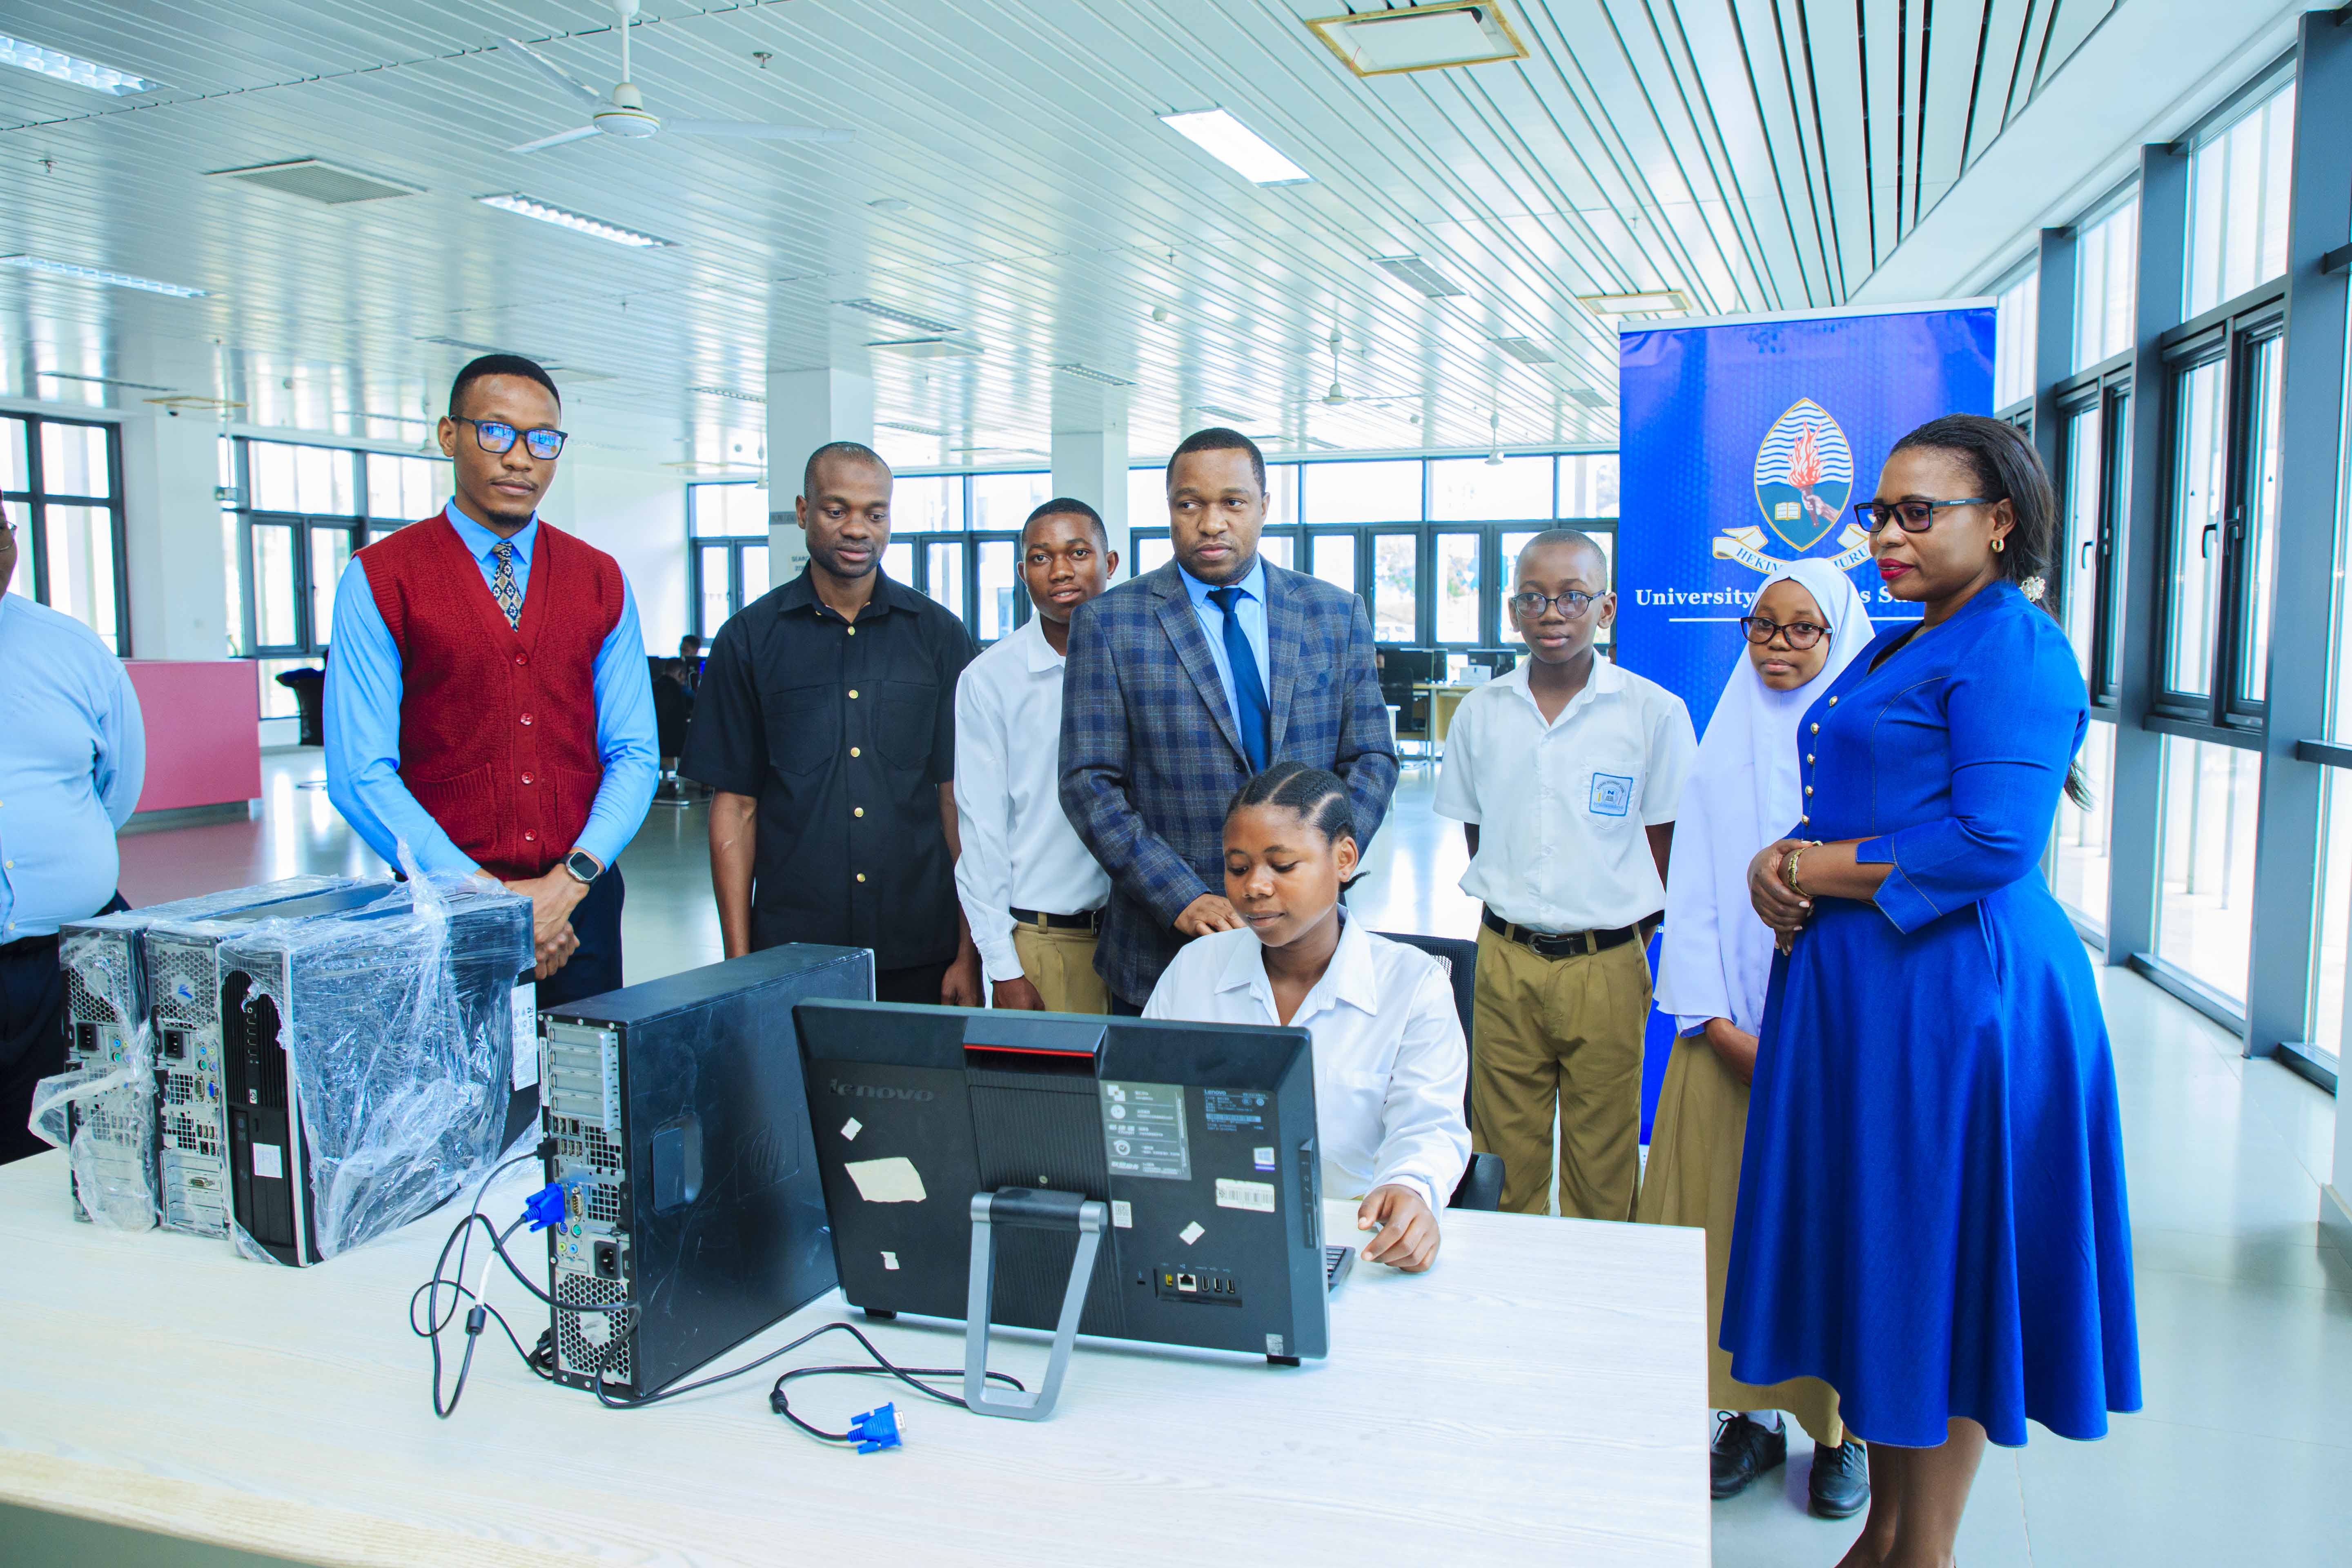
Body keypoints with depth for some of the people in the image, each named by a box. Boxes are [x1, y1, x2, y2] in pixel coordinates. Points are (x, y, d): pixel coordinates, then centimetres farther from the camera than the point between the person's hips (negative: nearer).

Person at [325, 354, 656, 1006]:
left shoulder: (600, 580, 8)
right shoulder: (379, 580, -1)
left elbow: (634, 754, 5)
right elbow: (361, 775, -7)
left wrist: (572, 878, -11)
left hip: (581, 901, 3)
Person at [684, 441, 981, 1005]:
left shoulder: (940, 636, 5)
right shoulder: (750, 638, 4)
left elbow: (960, 799, 3)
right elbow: (735, 806, 3)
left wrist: (969, 952, -2)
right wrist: (739, 960, -3)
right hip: (790, 955, 0)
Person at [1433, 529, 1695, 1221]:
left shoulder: (1654, 712, -4)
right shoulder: (1481, 712, 4)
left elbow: (1664, 847, 2)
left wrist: (1626, 935, -1)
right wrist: (1510, 911, 6)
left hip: (1607, 964, -2)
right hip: (1505, 959, 2)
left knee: (1602, 1164, 6)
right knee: (1506, 1152, 10)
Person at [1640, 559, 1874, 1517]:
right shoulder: (1721, 753, 8)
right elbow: (1693, 899, 5)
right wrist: (1719, 1025, -6)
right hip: (1727, 1034, 3)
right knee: (1727, 1216, 4)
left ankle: (1840, 1428, 19)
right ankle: (1751, 1414, 19)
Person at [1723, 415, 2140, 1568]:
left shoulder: (2013, 647, -11)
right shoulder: (1892, 653, 18)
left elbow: (1991, 842, -21)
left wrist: (1817, 870, -13)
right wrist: (1779, 862, -1)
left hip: (1952, 994, -9)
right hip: (1854, 991, 9)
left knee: (1935, 1267, 2)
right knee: (1871, 1266, 15)